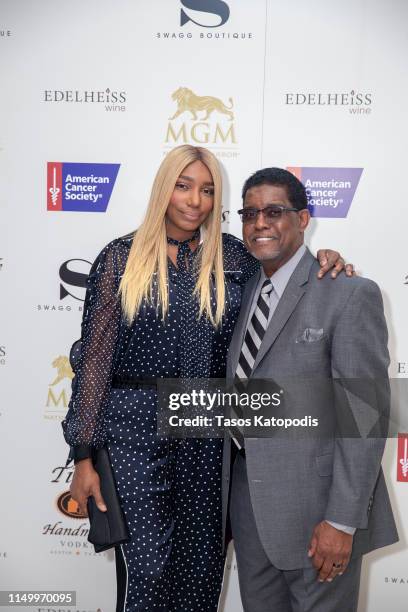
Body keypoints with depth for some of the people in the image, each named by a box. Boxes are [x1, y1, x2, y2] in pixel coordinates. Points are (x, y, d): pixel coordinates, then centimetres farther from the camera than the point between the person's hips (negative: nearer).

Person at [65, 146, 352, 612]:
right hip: (136, 431, -2)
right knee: (146, 568, 1)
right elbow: (95, 356, -3)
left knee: (201, 564, 13)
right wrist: (83, 456, -4)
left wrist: (323, 262, -6)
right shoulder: (121, 258, -2)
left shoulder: (233, 256, 5)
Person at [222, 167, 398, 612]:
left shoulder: (349, 295, -13)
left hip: (313, 504, -6)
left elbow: (363, 417, -16)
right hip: (246, 493, 6)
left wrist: (342, 521, -17)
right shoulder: (242, 292, 7)